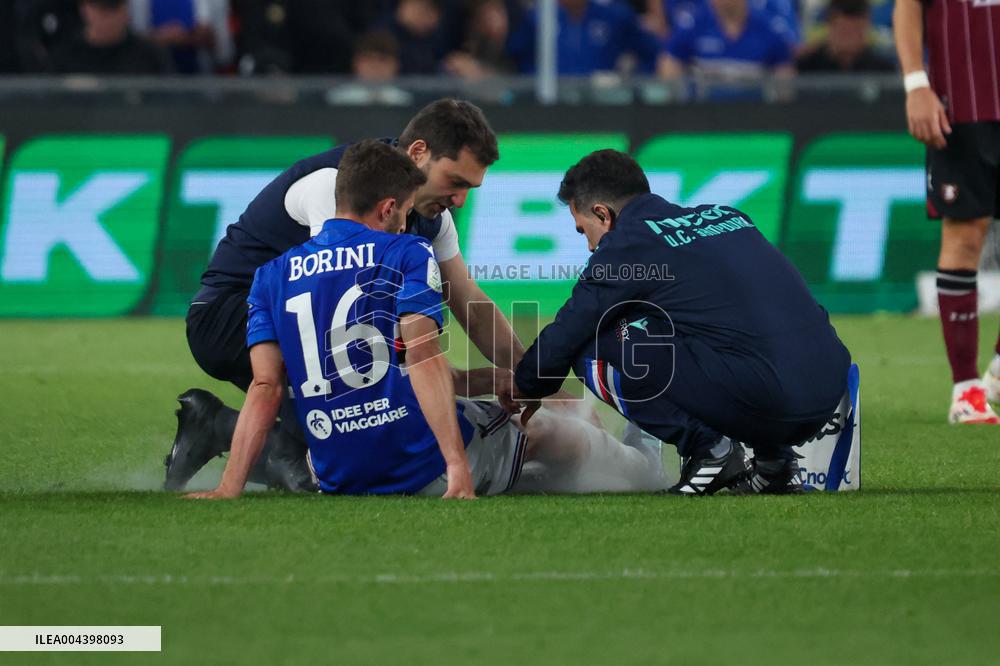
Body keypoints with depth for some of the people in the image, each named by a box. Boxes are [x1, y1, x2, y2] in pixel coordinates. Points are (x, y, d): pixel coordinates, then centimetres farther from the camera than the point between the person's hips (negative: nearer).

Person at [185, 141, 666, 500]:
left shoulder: (270, 276, 9)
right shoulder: (407, 254, -2)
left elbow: (265, 387, -2)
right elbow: (423, 358, -16)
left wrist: (229, 488, -5)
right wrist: (457, 466, -23)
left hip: (342, 479, 4)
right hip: (426, 466, -4)